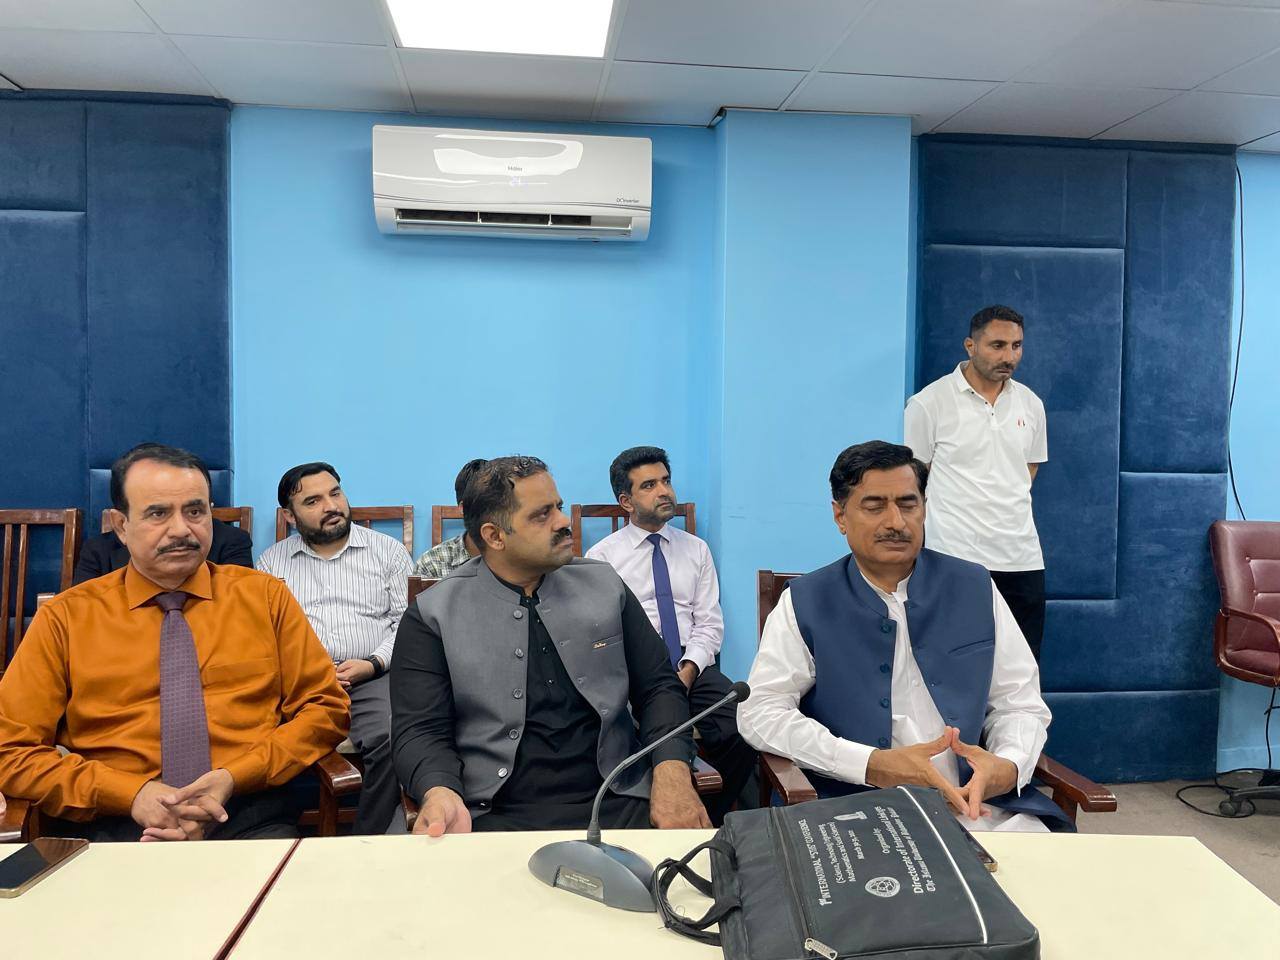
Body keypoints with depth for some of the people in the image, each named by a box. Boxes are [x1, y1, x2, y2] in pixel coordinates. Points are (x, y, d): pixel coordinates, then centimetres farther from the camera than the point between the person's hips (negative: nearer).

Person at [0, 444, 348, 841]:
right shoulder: (65, 618, 10)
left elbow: (326, 708, 8)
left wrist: (234, 778, -7)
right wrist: (132, 792, -8)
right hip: (113, 826, 0)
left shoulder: (265, 596, 11)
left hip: (249, 821, 0)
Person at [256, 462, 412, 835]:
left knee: (394, 740, -32)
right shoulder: (272, 560, 19)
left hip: (372, 678, -1)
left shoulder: (388, 551, 13)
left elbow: (406, 621, 8)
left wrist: (373, 663, -8)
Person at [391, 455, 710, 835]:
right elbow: (420, 731, -1)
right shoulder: (432, 616, 2)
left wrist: (673, 773, -9)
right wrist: (441, 796, -24)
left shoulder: (605, 586, 11)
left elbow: (659, 687, 10)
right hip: (495, 817, -1)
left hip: (619, 806, 2)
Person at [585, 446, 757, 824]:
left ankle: (705, 822, -2)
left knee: (743, 729, -26)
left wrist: (687, 671, -9)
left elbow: (709, 623, 10)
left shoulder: (697, 550, 16)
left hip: (693, 668, 3)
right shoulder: (602, 557, 6)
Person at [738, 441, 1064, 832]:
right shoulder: (806, 602, 2)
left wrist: (1009, 766, -11)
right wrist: (871, 765, -17)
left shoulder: (974, 588, 10)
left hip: (983, 804, 4)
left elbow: (1020, 704, 13)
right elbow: (760, 711, -5)